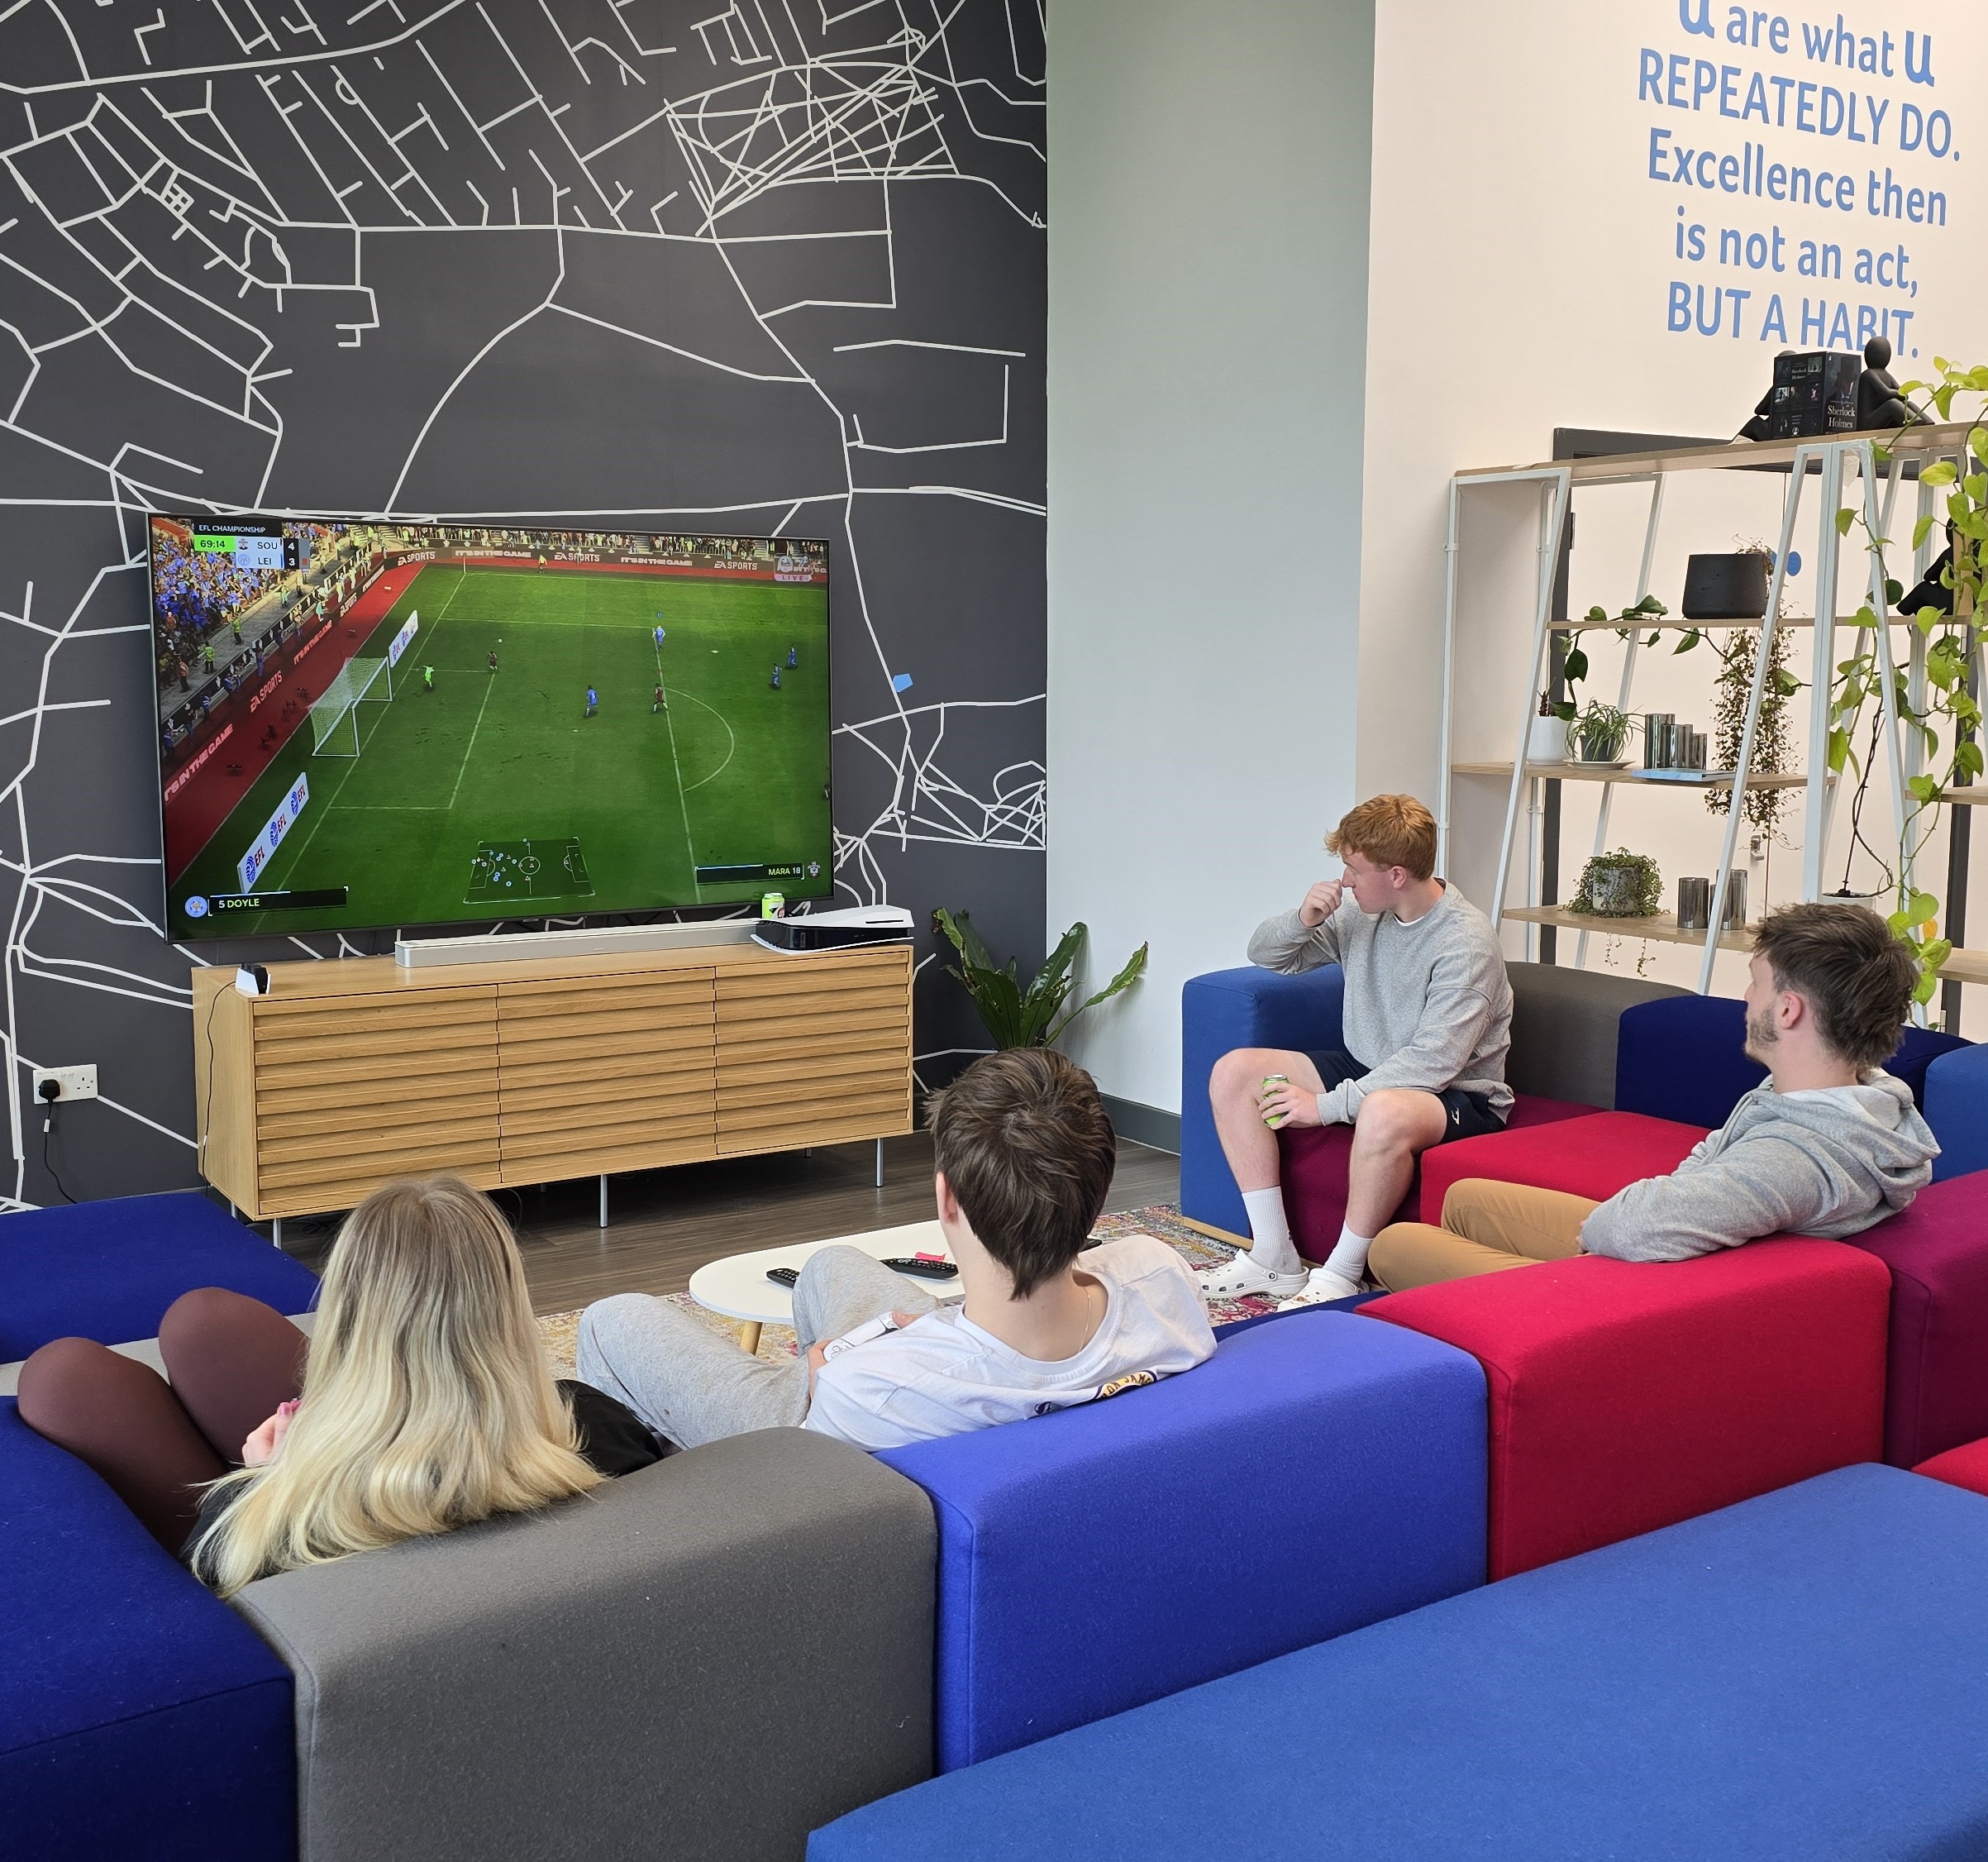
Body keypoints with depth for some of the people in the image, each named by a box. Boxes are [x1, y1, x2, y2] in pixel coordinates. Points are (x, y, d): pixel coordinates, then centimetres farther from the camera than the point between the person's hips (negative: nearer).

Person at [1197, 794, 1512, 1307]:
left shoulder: (1465, 942, -21)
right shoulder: (1361, 914, 1)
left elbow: (1433, 1063, -26)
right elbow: (1264, 954, 11)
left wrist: (1326, 1105, -26)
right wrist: (1303, 919, -12)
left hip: (1460, 1095, -8)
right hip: (1366, 1071, 8)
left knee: (1384, 1111, -43)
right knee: (1233, 1072, -6)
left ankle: (1341, 1275, -22)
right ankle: (1274, 1257, -7)